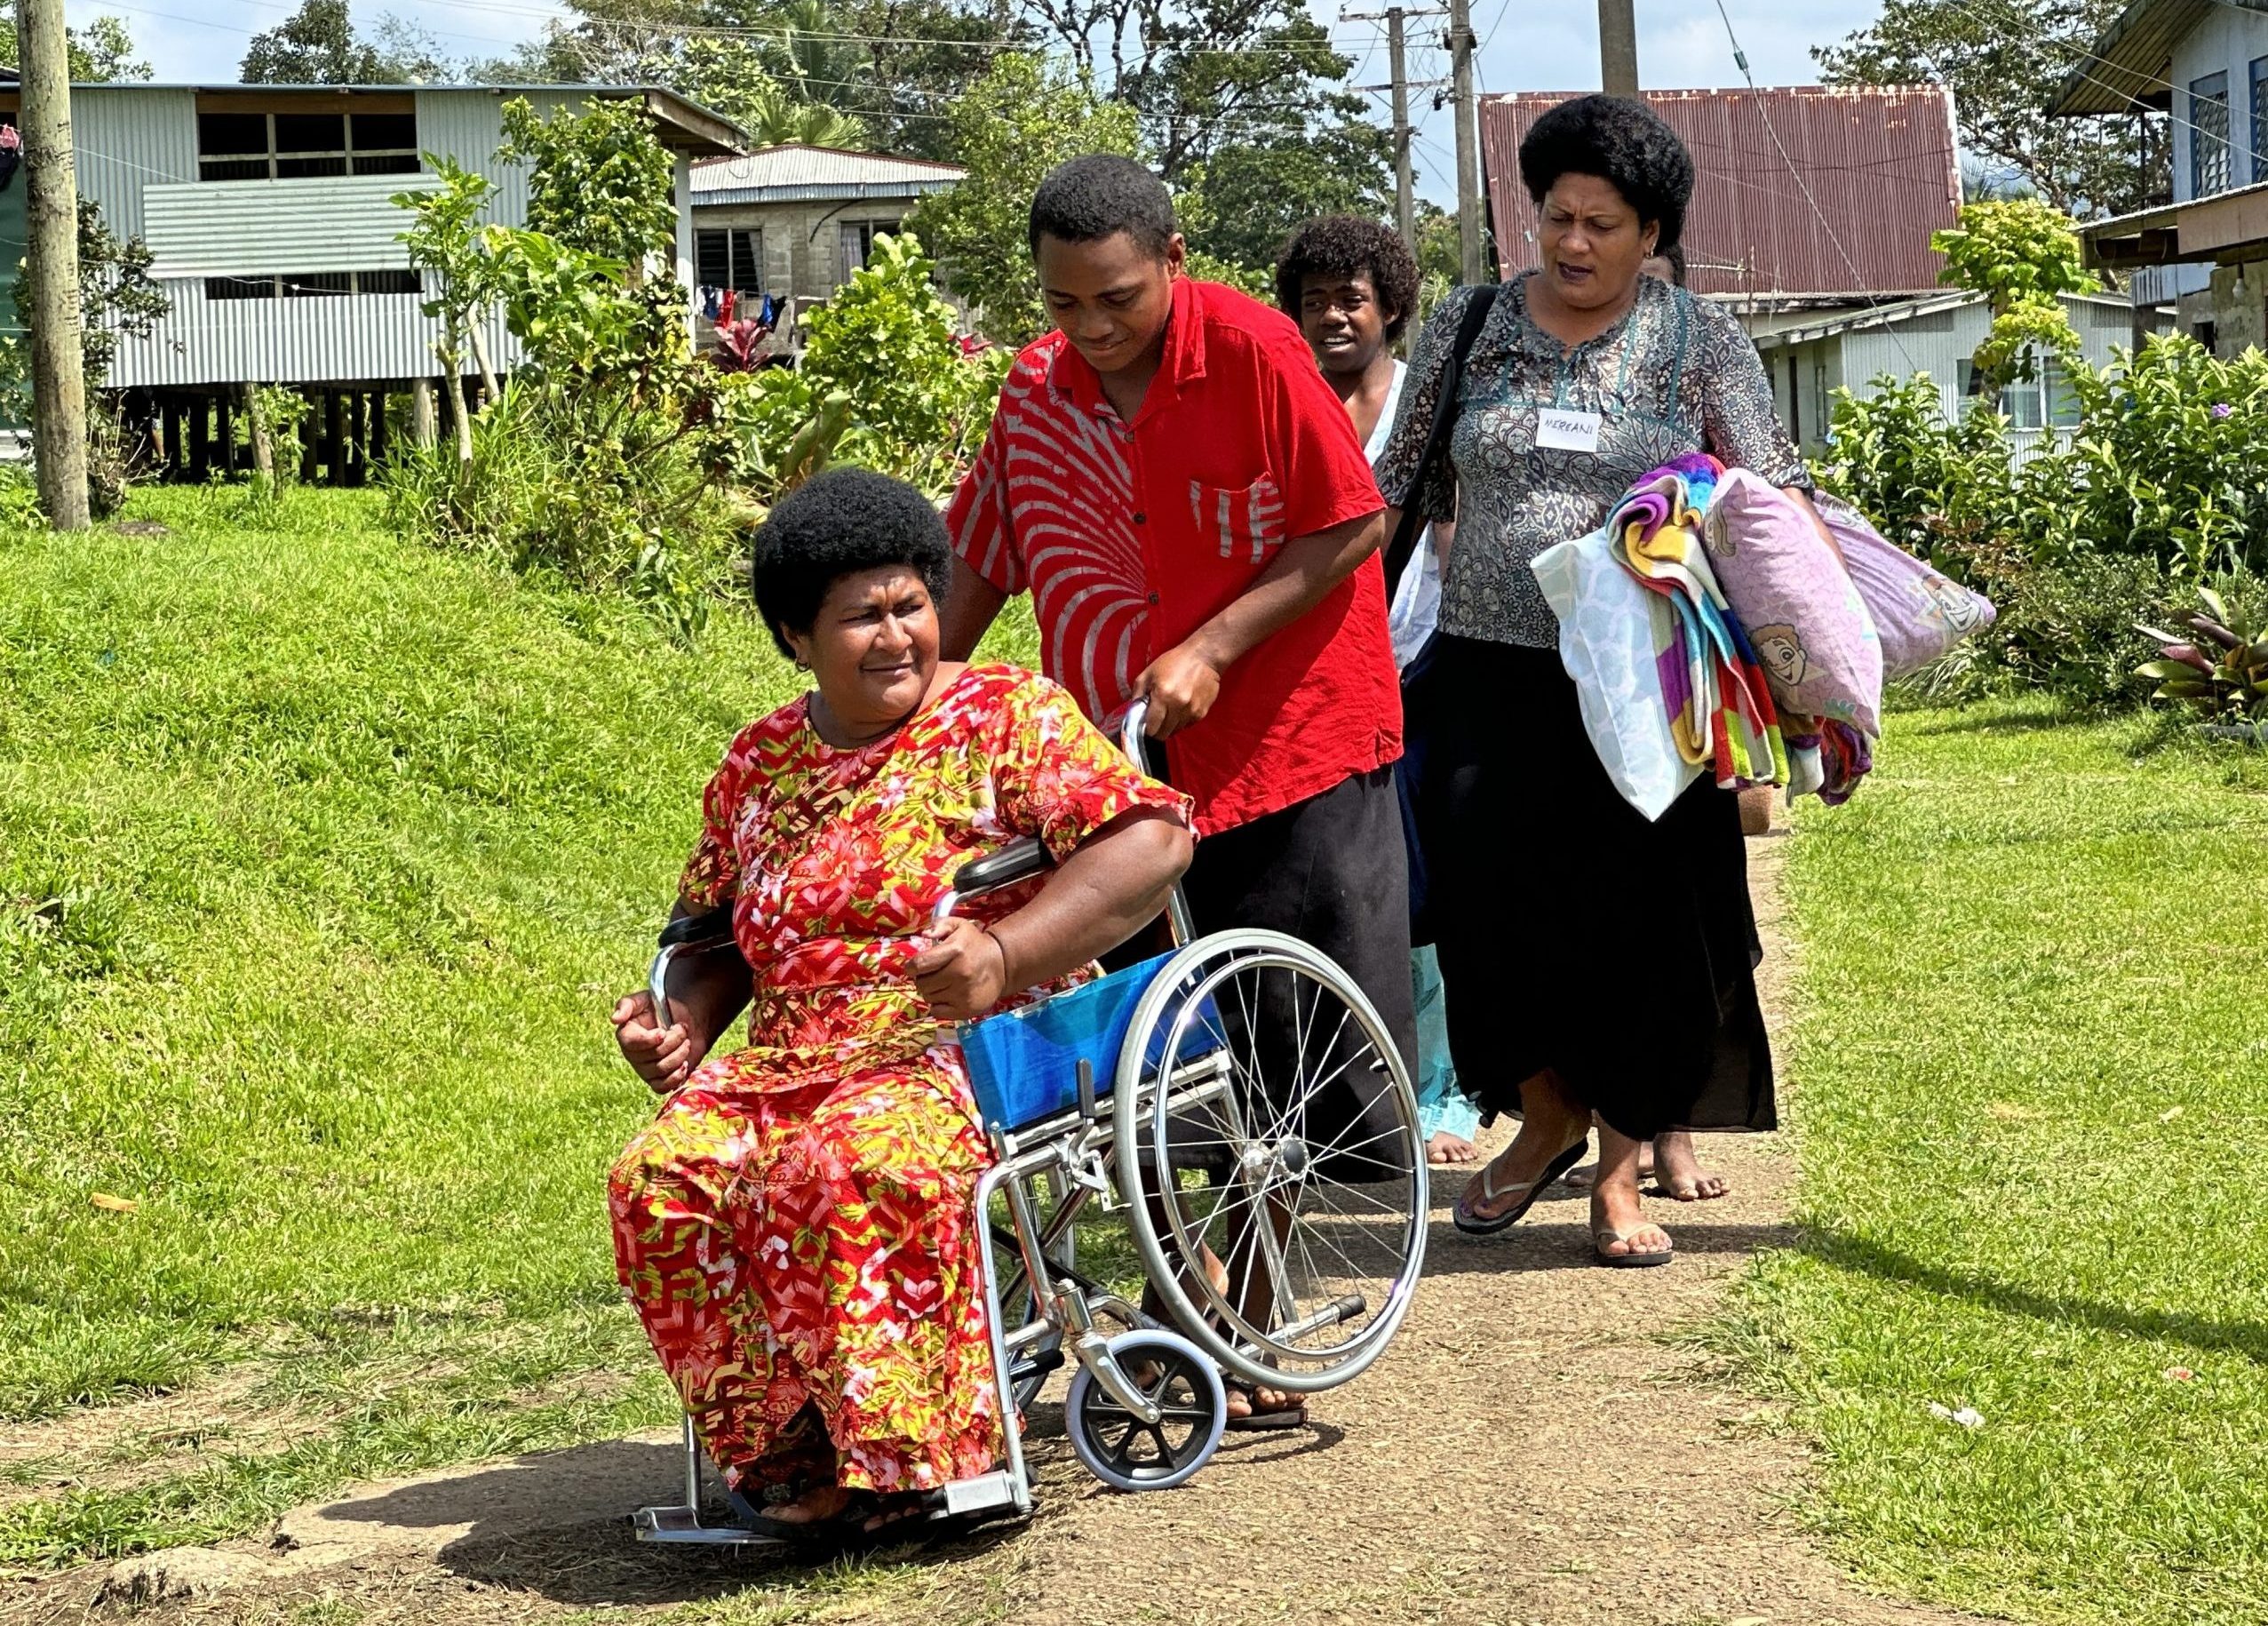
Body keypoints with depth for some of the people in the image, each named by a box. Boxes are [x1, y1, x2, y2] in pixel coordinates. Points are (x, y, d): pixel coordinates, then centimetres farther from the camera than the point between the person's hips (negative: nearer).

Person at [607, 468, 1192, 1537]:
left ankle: (891, 1449, -22)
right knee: (663, 1180, -25)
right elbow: (714, 928, 30)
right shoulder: (758, 764, 17)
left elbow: (1152, 840, -10)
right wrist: (683, 1022, 7)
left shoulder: (1007, 717, 2)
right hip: (790, 1065, 5)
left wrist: (1004, 952, -22)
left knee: (854, 1166, -37)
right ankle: (781, 1448, -15)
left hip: (975, 1048, -5)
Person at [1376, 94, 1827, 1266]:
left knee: (1640, 917, -1)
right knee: (1492, 906, -2)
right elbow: (1400, 489, 14)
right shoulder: (1466, 329, 8)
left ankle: (1619, 1169, 14)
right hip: (1491, 676, 2)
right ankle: (1547, 1116, 23)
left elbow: (1776, 492, 1)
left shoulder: (1701, 345, 3)